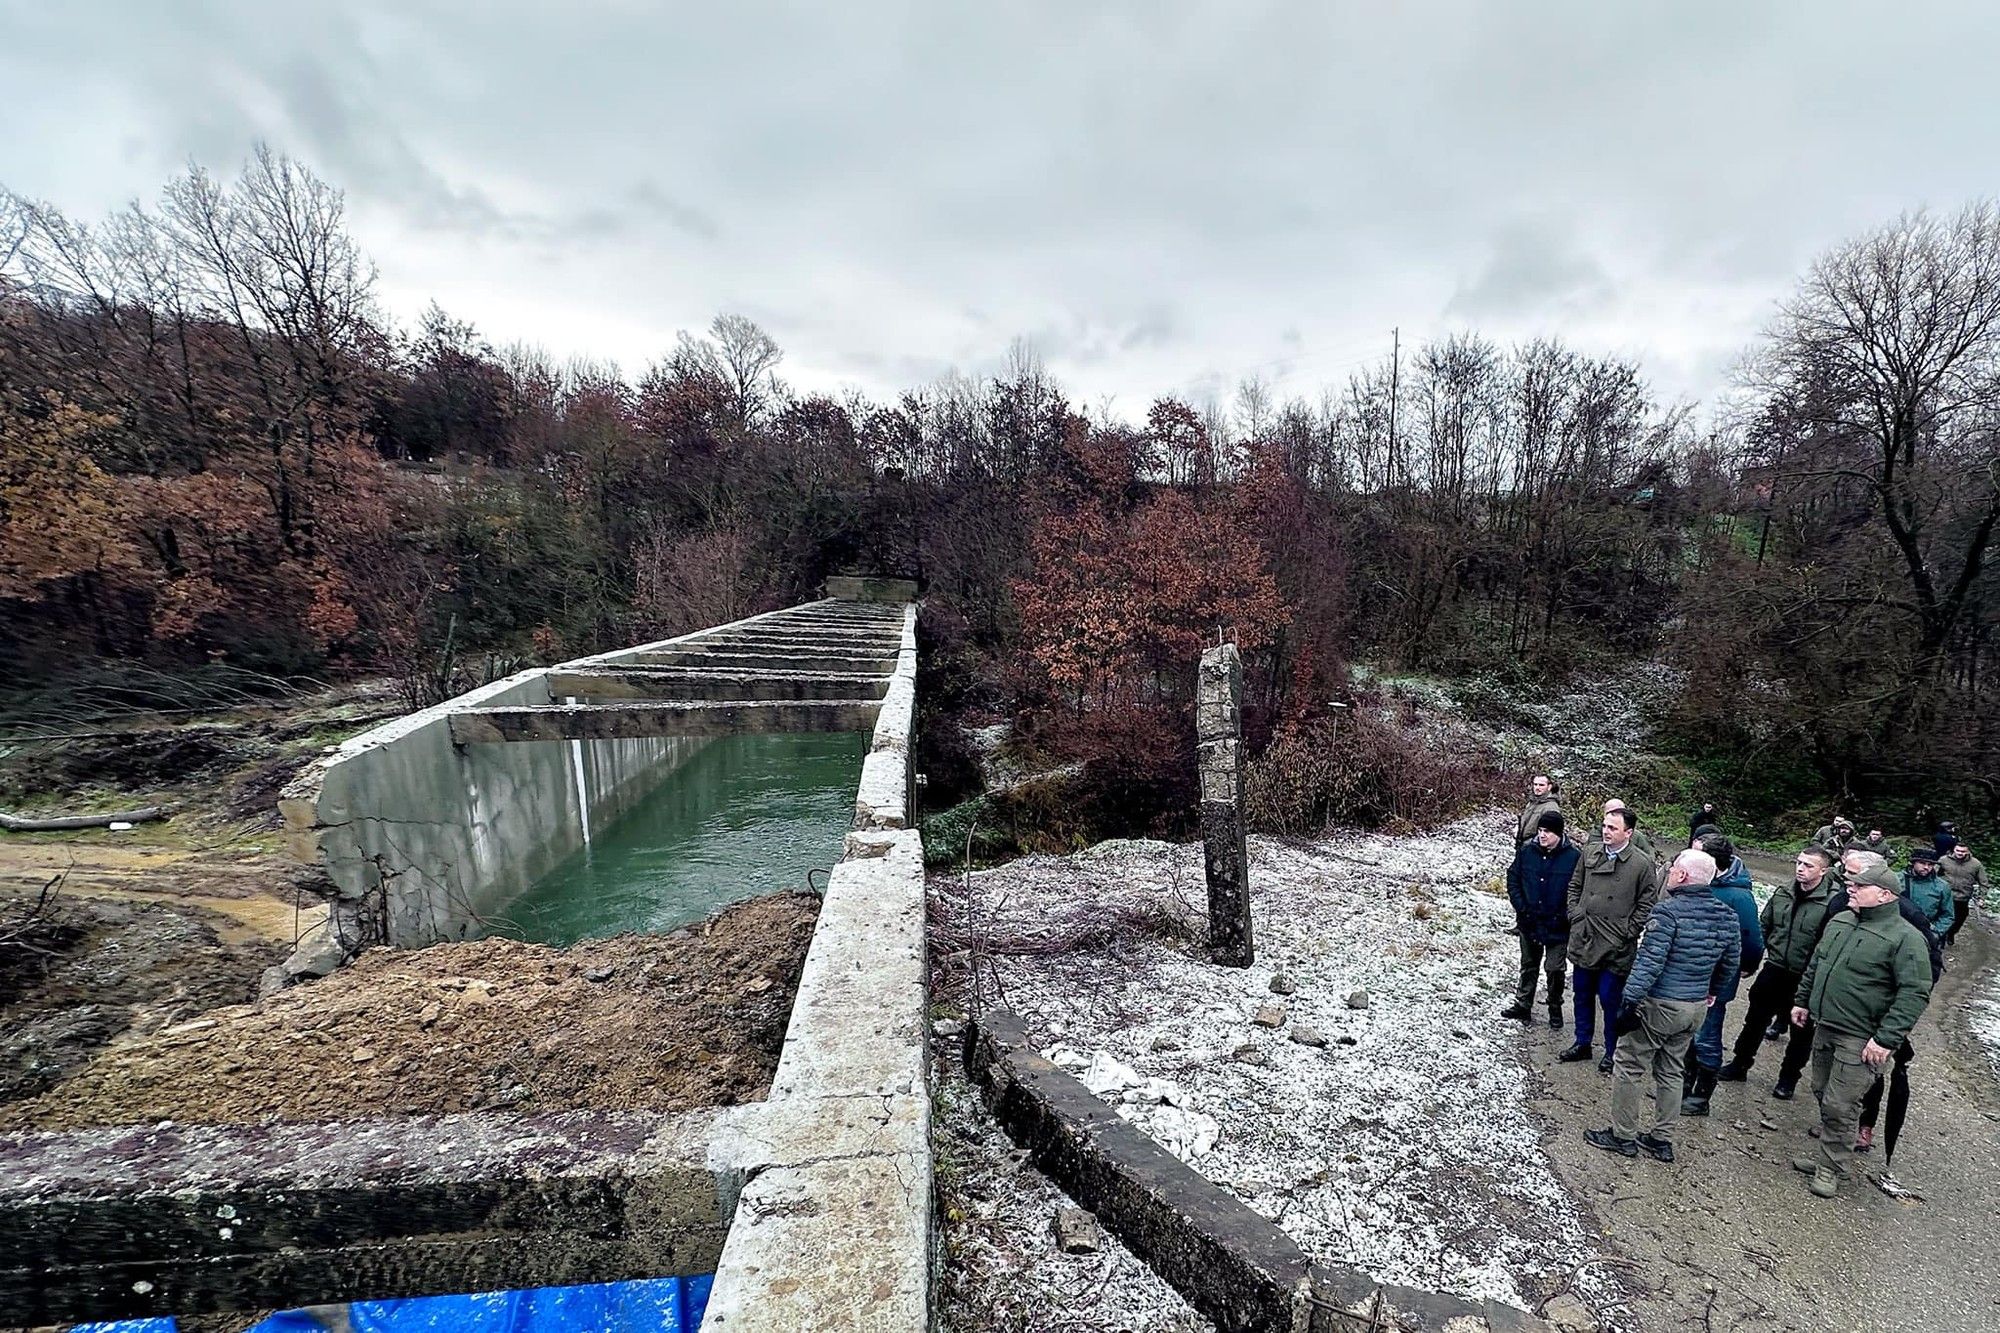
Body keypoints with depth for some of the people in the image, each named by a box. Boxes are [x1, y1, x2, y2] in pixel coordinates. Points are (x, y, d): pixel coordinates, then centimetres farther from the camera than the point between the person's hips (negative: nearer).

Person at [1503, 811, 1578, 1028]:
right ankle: (1523, 1006, 27)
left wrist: (1566, 915, -12)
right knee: (1528, 965, 15)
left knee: (1555, 969, 8)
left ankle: (1555, 1008, 29)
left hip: (1557, 926, -2)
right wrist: (1520, 907, -4)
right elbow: (1513, 879, 4)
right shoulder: (1526, 850, -4)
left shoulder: (1573, 855, -12)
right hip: (1529, 922, 3)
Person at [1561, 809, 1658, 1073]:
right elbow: (1574, 886, 12)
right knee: (1582, 995, 16)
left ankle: (1612, 1052, 23)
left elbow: (1647, 903, -5)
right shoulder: (1589, 853, 1)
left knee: (1610, 999, 4)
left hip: (1616, 946, -4)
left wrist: (1628, 931, -8)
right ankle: (1582, 1044, 31)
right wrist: (1575, 914, 3)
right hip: (1583, 940, 4)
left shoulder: (1641, 863, -10)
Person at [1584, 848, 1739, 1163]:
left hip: (1659, 1005, -7)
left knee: (1630, 1068, 6)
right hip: (1696, 1007, 7)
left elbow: (1650, 962, -24)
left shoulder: (1668, 910, -20)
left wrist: (1630, 1001, -19)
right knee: (1670, 1072, 19)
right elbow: (1731, 963, 13)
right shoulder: (1727, 917, 3)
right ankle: (1661, 1138, 28)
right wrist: (1713, 992, 27)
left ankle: (1623, 1136, 14)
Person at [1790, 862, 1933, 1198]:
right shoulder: (1839, 921, 8)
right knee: (1823, 1093, 16)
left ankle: (1832, 1167, 13)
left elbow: (1915, 993, -17)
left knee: (1840, 1105, -2)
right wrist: (1802, 1000, 19)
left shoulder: (1905, 937, -14)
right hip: (1824, 1027, 7)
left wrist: (1886, 1038, -21)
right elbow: (1815, 965, 19)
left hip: (1859, 1040, -7)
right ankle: (1829, 1152, 31)